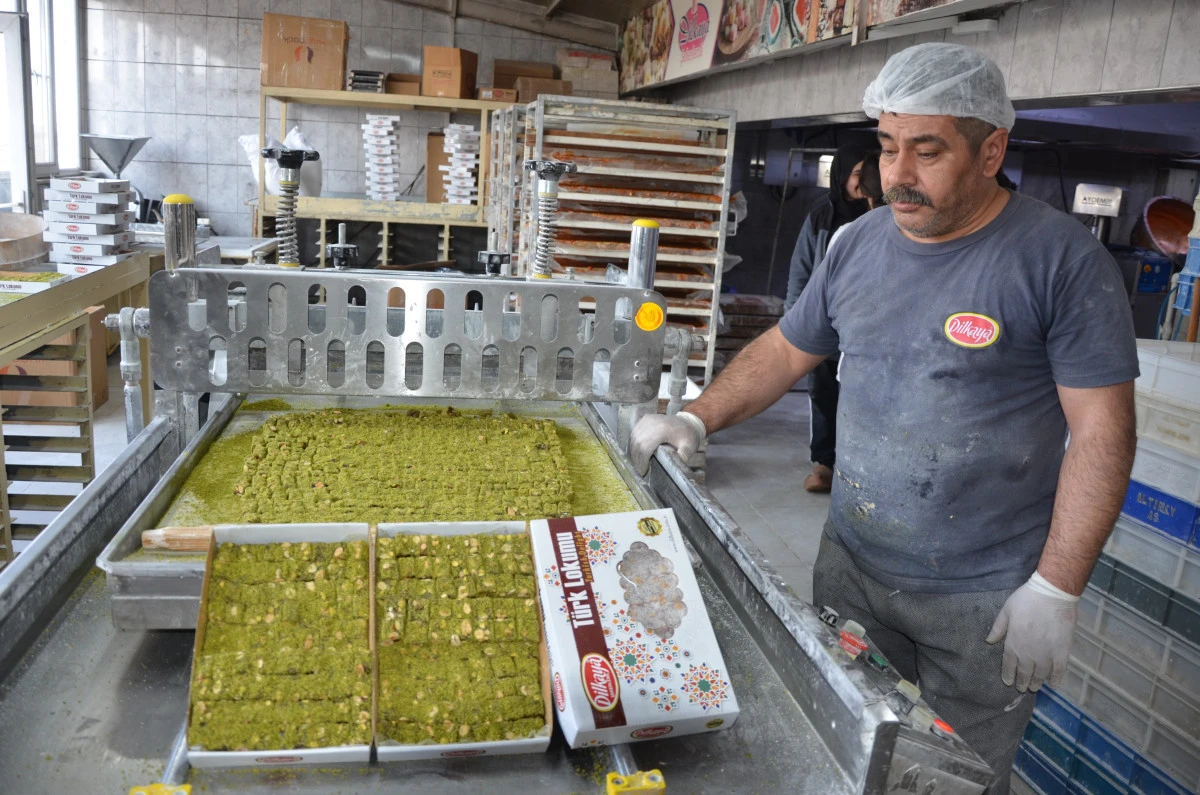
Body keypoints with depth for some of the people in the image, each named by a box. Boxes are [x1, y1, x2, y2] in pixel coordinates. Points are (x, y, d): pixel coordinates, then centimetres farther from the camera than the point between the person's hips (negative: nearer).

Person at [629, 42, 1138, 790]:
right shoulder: (860, 244, 2)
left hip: (985, 597, -4)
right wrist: (697, 420, -2)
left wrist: (1055, 591, -15)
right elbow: (785, 350, 11)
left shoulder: (1062, 257, -13)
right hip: (851, 562, 5)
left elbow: (1102, 430, -13)